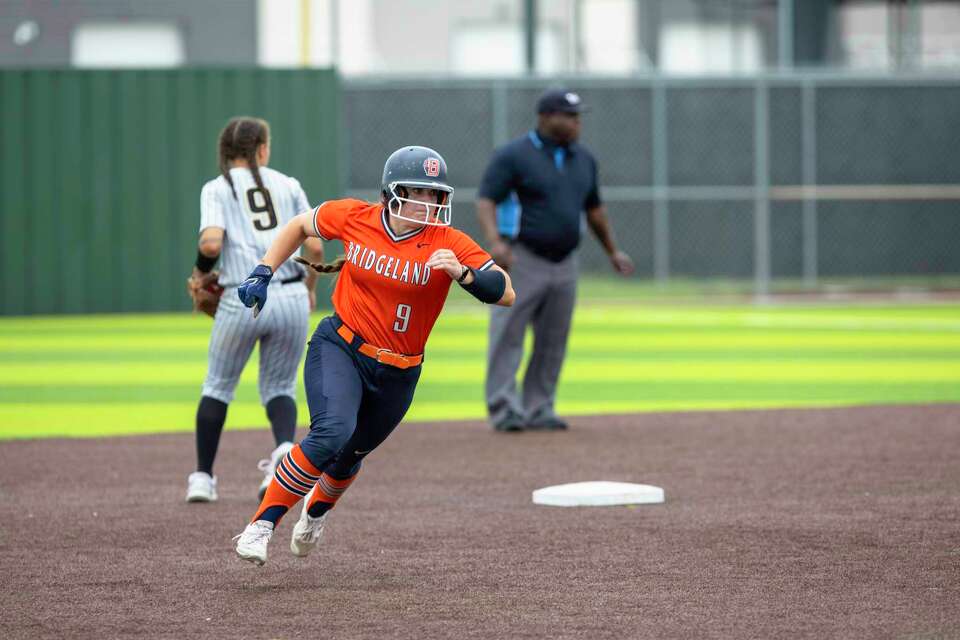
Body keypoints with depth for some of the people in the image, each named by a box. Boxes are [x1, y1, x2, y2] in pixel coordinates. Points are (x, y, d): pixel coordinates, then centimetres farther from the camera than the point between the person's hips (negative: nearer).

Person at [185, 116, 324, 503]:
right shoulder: (287, 185, 10)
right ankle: (285, 446, -16)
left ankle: (202, 477, 15)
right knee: (279, 387, 15)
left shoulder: (217, 188, 4)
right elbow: (315, 247, 4)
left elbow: (211, 243, -12)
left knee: (218, 385, 18)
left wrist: (198, 276, 7)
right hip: (292, 299, 2)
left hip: (241, 302, -1)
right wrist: (310, 289, 20)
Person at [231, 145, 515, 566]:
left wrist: (462, 273, -36)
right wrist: (263, 274, 4)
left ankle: (316, 510, 53)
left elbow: (505, 293, -19)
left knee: (349, 455, 18)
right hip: (339, 349, -2)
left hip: (398, 374, 2)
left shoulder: (448, 244, -13)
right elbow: (300, 226, 12)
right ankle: (262, 525, -20)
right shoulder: (353, 218, -8)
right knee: (332, 432, -28)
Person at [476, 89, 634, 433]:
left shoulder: (583, 159, 12)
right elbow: (485, 200, -15)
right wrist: (495, 242, -30)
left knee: (553, 341, 8)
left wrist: (612, 251, 25)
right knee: (508, 337, -7)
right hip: (521, 260, -6)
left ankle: (539, 410, 16)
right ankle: (504, 410, -6)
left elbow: (594, 208, 23)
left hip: (564, 263, 6)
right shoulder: (513, 156, -8)